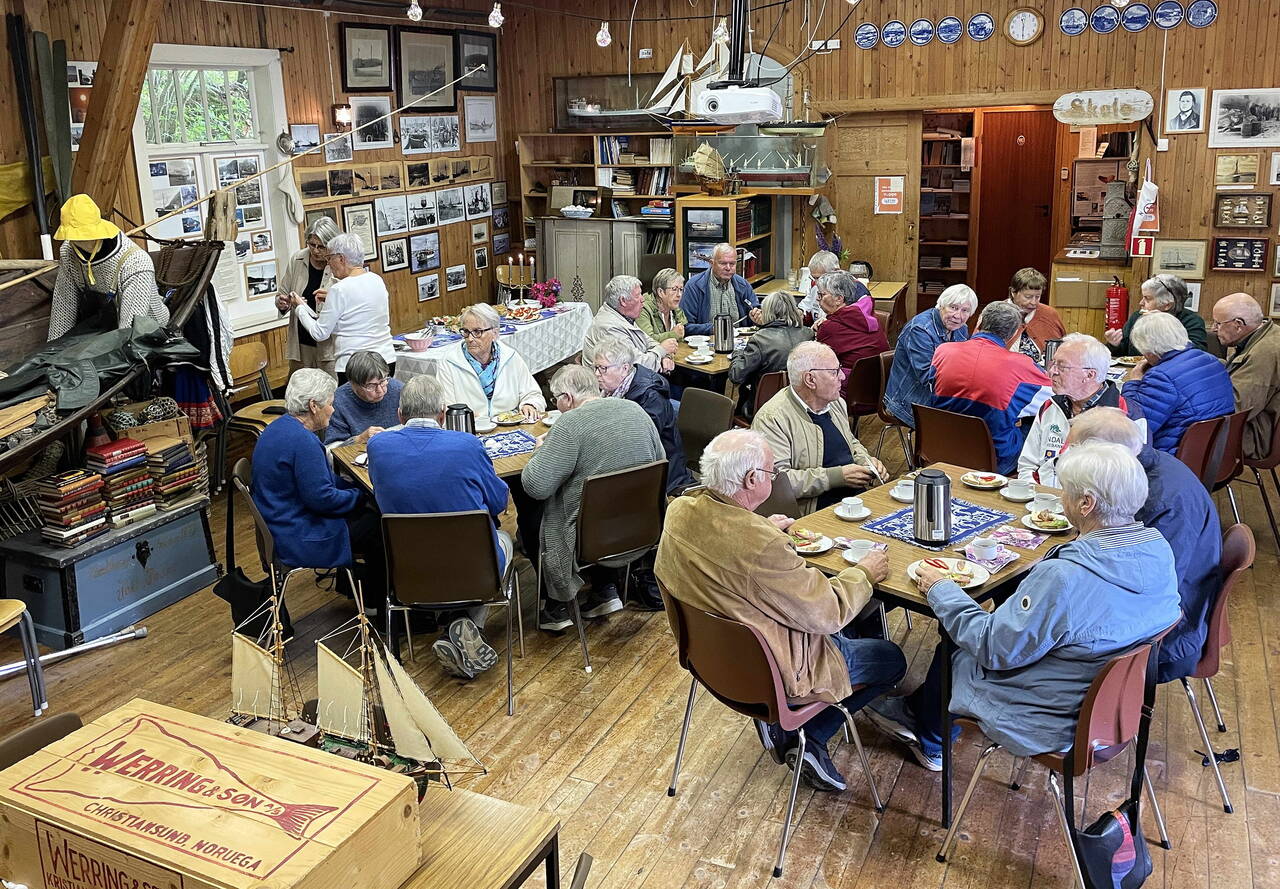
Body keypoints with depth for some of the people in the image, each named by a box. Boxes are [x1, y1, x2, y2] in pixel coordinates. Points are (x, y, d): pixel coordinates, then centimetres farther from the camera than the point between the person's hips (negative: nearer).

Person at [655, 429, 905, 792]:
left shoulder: (679, 511, -14)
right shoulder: (762, 547, -38)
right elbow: (829, 614, -24)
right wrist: (863, 573, -7)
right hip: (770, 671, -8)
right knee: (891, 659, 13)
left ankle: (779, 722, 20)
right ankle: (807, 740, 11)